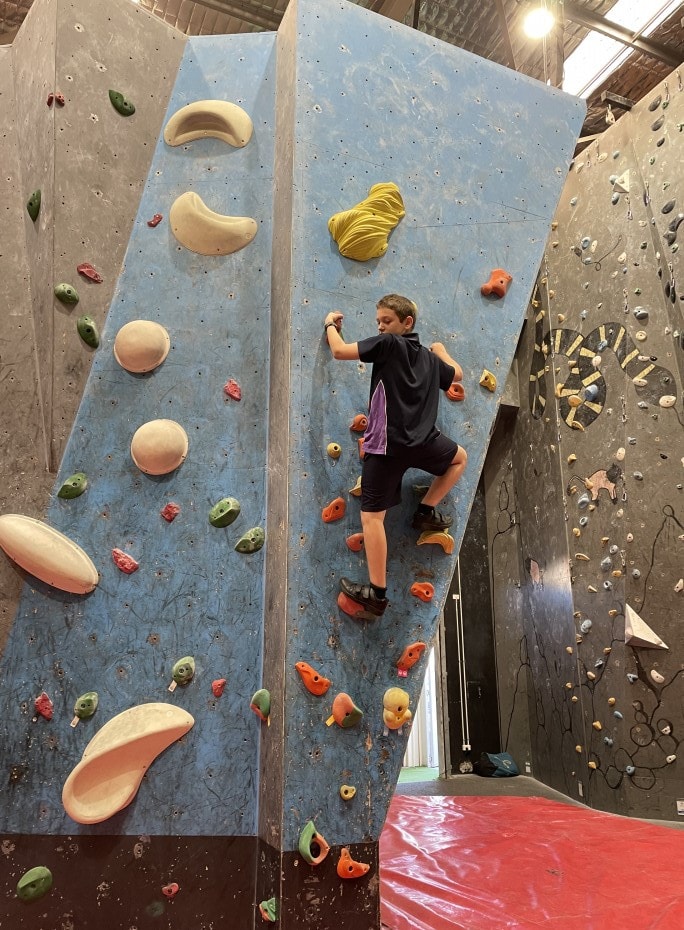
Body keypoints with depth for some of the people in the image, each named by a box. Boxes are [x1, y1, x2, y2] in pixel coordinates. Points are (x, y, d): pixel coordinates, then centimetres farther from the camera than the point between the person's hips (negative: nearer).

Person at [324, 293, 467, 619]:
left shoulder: (388, 344, -2)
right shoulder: (429, 357, 18)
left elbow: (340, 351, -9)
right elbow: (457, 375, 38)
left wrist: (330, 324, 10)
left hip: (386, 444, -5)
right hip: (423, 441, 5)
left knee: (371, 516, -1)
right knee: (460, 457, 37)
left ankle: (376, 593, -2)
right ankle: (426, 512, 31)